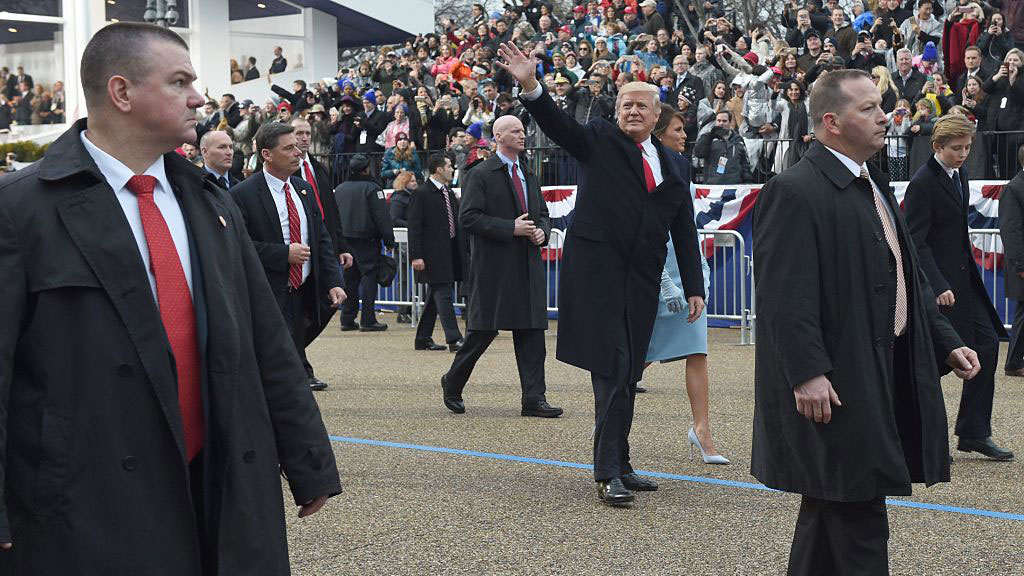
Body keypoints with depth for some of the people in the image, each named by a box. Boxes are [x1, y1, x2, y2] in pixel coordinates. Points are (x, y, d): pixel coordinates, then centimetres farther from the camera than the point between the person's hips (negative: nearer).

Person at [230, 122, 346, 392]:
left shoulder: (303, 189, 12)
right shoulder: (243, 194, -10)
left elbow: (322, 238, 14)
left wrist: (333, 282, 4)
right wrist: (284, 253, -19)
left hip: (302, 295, 7)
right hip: (268, 297, -6)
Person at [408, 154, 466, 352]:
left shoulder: (449, 193, 16)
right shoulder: (422, 194, -9)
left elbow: (457, 222, 24)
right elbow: (414, 227, -13)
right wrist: (416, 256, -18)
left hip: (449, 252, 9)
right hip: (433, 254, -9)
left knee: (435, 296, 12)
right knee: (443, 295, -10)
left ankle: (423, 339, 20)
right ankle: (454, 339, -11)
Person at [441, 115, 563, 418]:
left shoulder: (528, 175, 18)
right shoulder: (482, 175, -5)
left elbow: (543, 213, 26)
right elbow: (468, 218, -13)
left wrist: (542, 231, 3)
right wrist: (510, 228, -17)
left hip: (528, 266, 6)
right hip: (494, 267, -6)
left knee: (532, 331, 1)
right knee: (483, 331, -1)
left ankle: (534, 398, 3)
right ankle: (452, 384, 20)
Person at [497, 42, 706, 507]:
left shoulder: (670, 167, 16)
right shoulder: (600, 140, 4)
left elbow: (685, 233, 16)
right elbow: (560, 127, -15)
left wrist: (694, 287, 11)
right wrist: (531, 88, -32)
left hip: (641, 279, 5)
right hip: (596, 271, -5)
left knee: (628, 376, 9)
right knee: (612, 371, -9)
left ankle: (618, 465, 18)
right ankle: (608, 473, -6)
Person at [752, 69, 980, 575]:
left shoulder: (873, 185, 16)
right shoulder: (795, 192, -15)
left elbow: (906, 279, 21)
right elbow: (786, 295, -21)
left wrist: (946, 342, 16)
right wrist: (807, 374, -26)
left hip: (883, 374, 10)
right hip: (834, 383, -10)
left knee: (834, 505, 16)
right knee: (859, 516, -5)